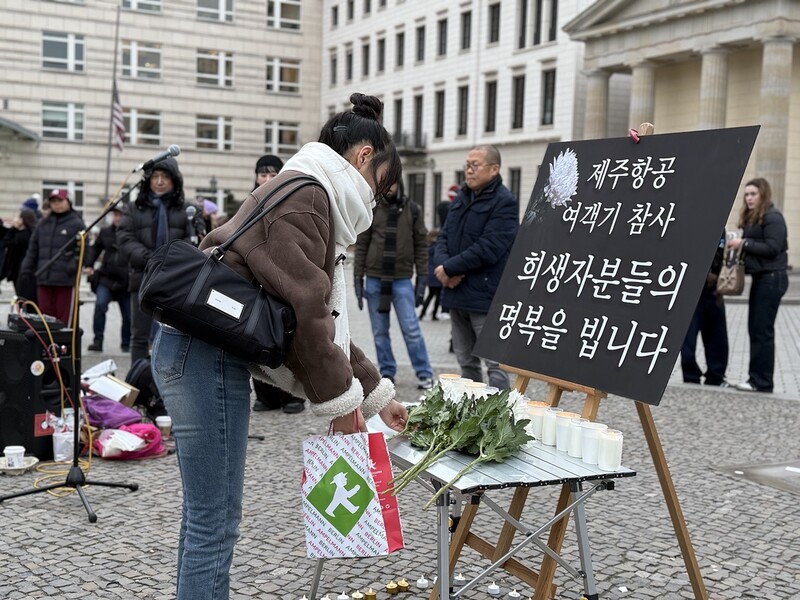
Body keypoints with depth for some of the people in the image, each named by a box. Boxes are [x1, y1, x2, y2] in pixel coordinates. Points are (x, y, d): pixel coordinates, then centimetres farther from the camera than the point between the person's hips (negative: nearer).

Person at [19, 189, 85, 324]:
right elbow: (33, 248, 18)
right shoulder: (43, 223, 14)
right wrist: (26, 269, 12)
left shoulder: (76, 224, -1)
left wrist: (74, 265, -20)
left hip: (66, 281, -5)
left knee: (64, 318, -1)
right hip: (44, 279, 5)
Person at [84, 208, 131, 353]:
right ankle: (98, 341, -12)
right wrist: (89, 265, 8)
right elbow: (95, 248, 21)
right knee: (100, 305, -19)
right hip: (106, 277, 2)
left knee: (128, 315, 7)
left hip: (125, 282, -2)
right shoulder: (105, 232, 7)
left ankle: (126, 344, 27)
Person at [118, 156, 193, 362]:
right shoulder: (134, 209, 12)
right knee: (140, 336, 6)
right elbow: (125, 240, 1)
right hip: (143, 279, 1)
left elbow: (193, 240, 0)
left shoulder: (186, 209, 8)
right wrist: (149, 258, -15)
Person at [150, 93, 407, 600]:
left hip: (200, 353, 11)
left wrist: (375, 393, 21)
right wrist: (340, 397, -8)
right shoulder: (305, 194, -10)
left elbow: (326, 316, 23)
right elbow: (304, 308, -17)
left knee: (206, 517, 18)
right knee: (215, 523, -3)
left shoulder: (312, 199, 23)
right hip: (209, 355, -11)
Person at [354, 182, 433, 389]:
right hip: (374, 280, 2)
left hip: (402, 280, -1)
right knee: (380, 331, 7)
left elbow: (421, 246, 4)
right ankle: (387, 373, 17)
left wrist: (422, 278, -1)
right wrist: (358, 278, 0)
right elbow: (361, 246, 5)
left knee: (411, 330, -4)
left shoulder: (412, 209, 3)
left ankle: (424, 374, 5)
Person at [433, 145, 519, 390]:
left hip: (485, 296, -8)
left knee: (495, 364, -4)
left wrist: (449, 268, -14)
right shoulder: (461, 199, 16)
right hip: (457, 294, 8)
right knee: (466, 361, 17)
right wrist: (442, 264, -8)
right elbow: (444, 236, 13)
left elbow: (488, 249, -19)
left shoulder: (504, 202, -11)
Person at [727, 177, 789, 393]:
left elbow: (773, 248, -20)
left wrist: (744, 243, -17)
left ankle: (762, 382, -1)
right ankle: (756, 378, 16)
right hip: (760, 278, 9)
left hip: (772, 278, -9)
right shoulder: (752, 217, 16)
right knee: (755, 329, 10)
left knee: (762, 331, -6)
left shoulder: (772, 217, -12)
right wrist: (740, 246, -1)